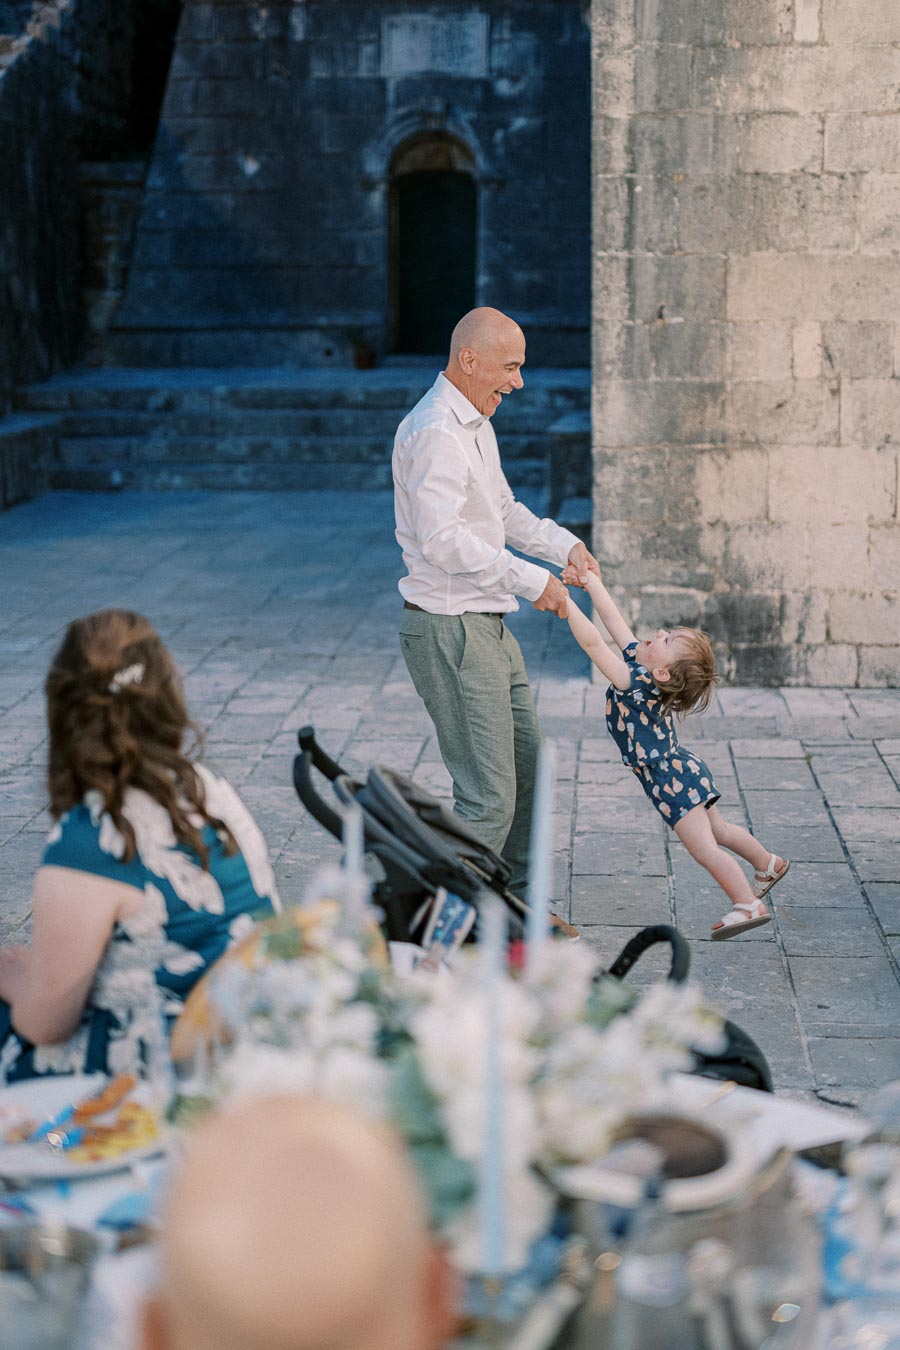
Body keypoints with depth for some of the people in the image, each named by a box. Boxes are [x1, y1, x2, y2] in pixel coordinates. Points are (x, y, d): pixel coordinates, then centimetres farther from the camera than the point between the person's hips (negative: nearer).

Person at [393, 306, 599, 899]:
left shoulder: (475, 422, 16)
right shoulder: (433, 431, -18)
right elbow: (444, 541, -26)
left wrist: (563, 544, 10)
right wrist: (533, 581, -20)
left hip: (488, 627, 11)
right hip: (450, 632, -11)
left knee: (527, 766, 19)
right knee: (489, 796, -9)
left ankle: (518, 900, 34)